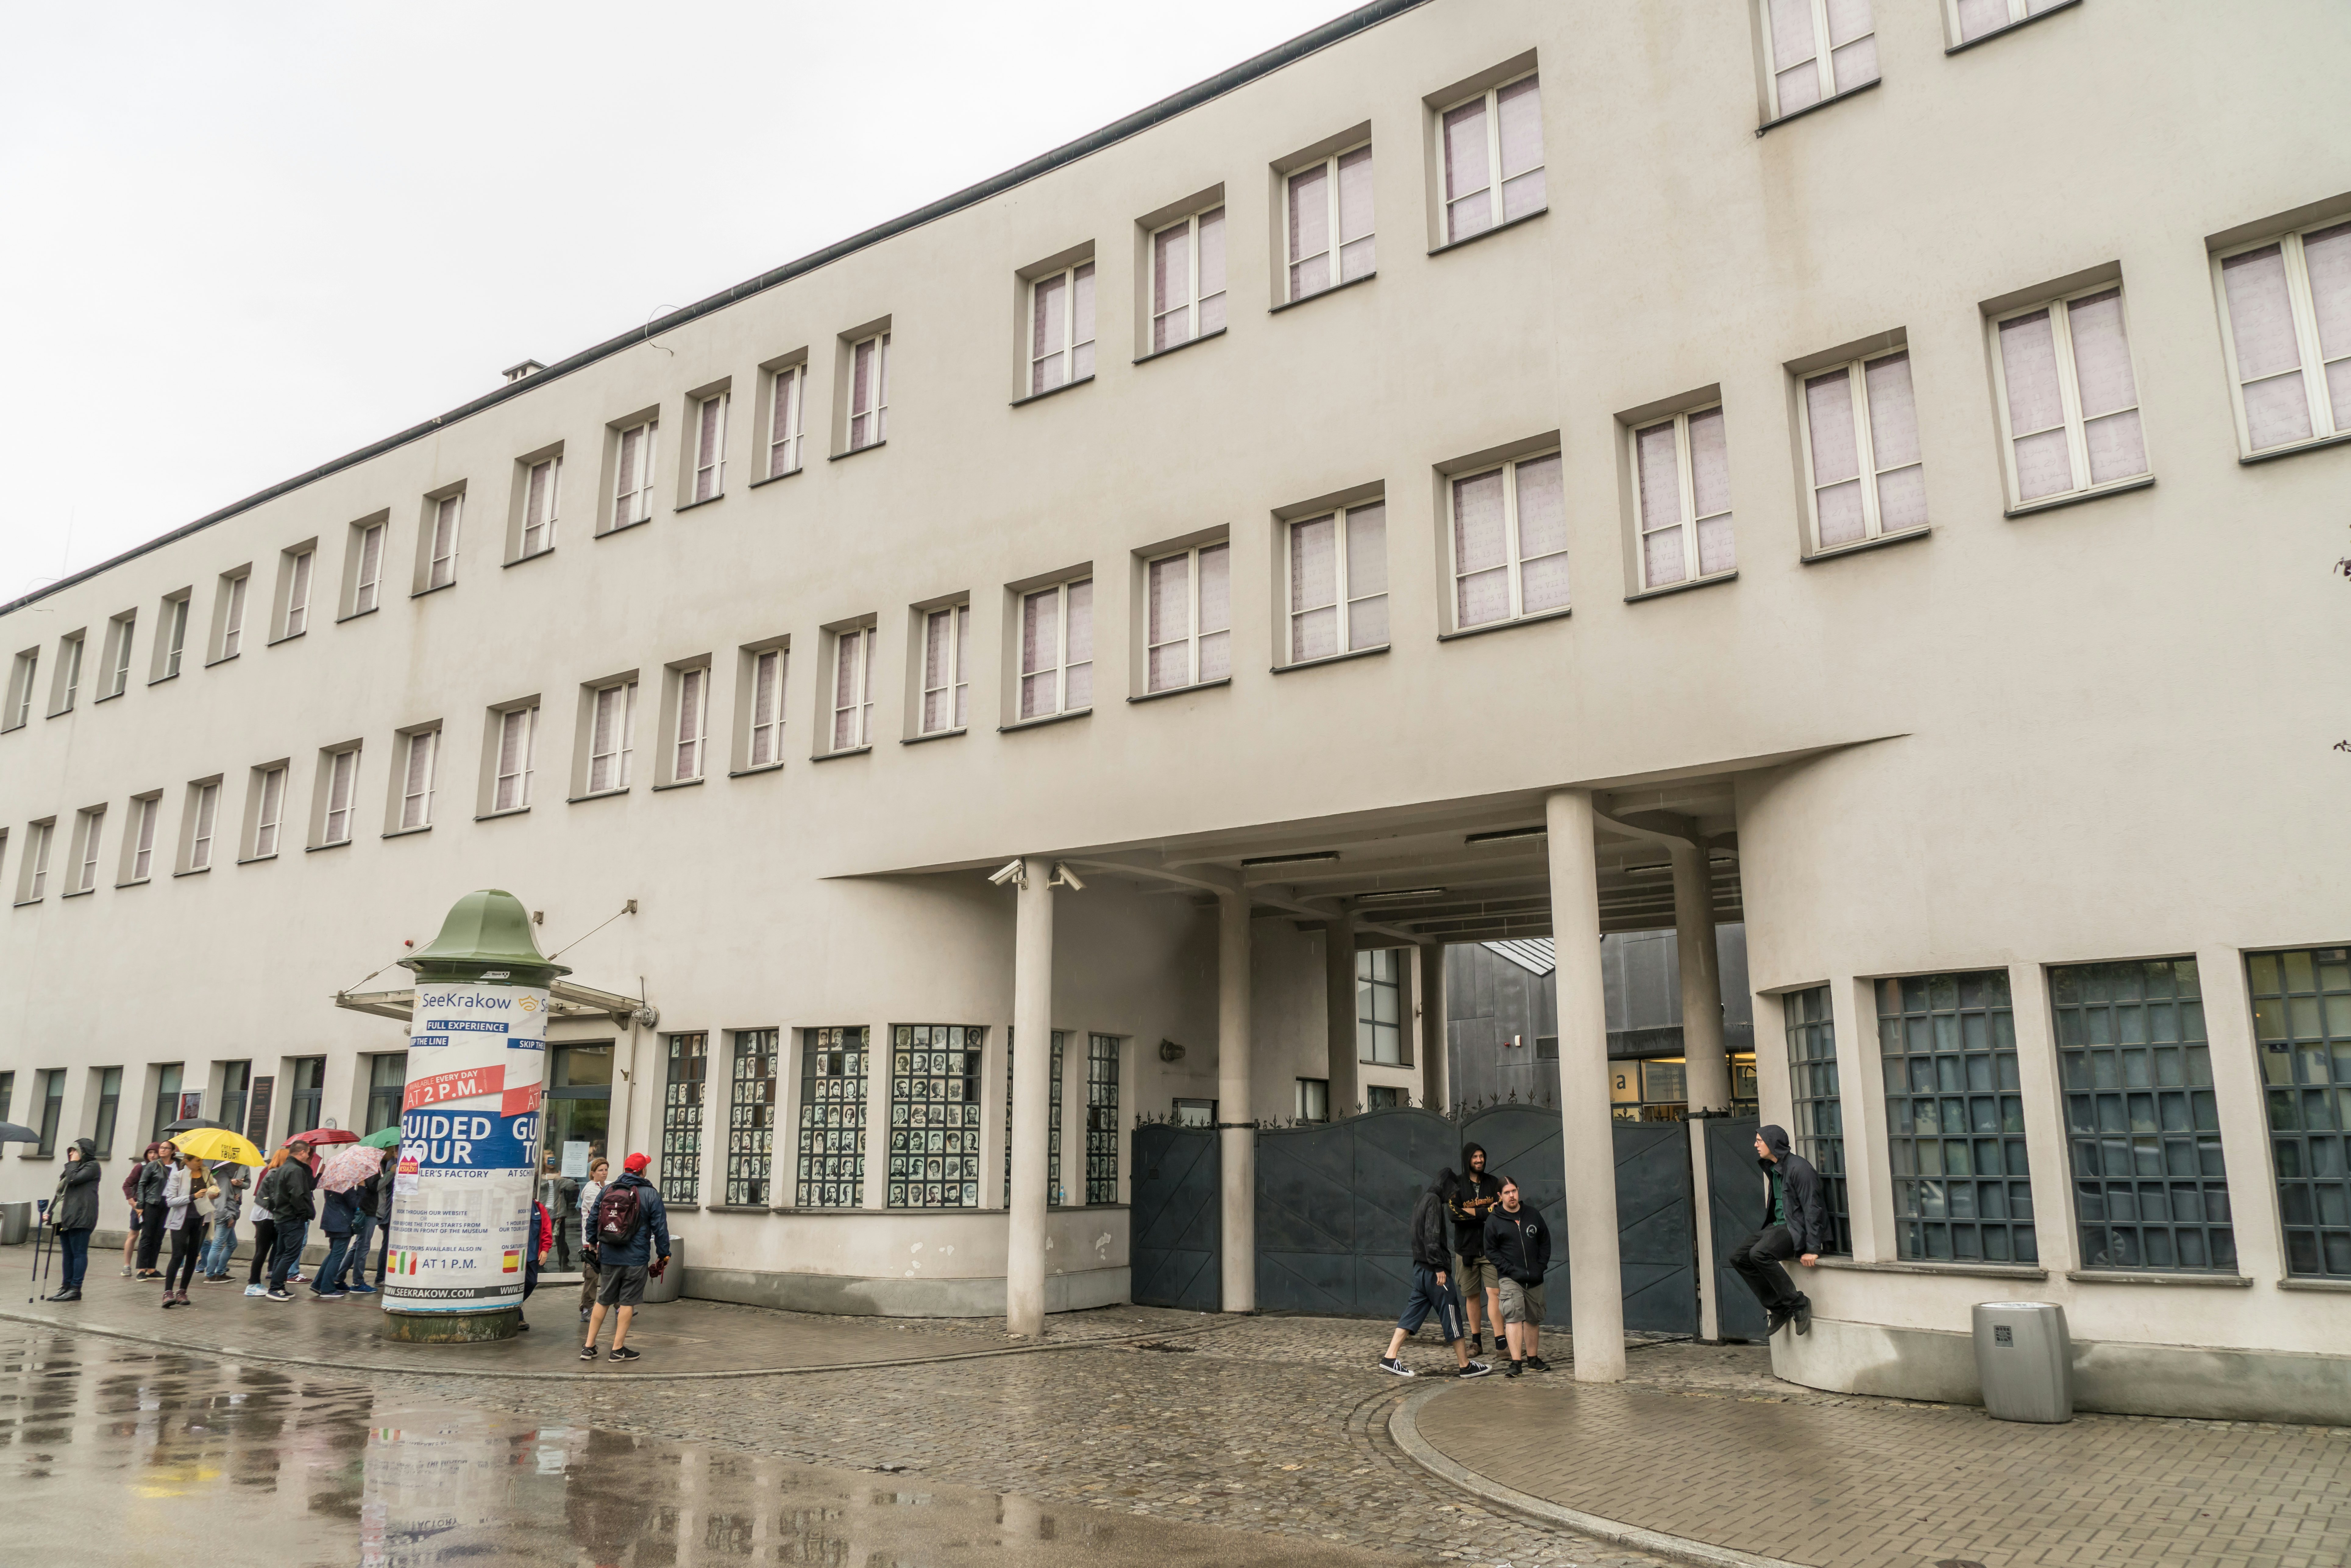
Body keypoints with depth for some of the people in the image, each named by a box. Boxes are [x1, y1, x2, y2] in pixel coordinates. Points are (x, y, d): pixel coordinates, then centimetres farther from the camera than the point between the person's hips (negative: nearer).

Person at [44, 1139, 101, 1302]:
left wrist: (73, 1163, 0)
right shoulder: (73, 1169, 26)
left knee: (79, 1253, -8)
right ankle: (67, 1287, 11)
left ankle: (76, 1289, -8)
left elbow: (74, 1179, -17)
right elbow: (61, 1194, 25)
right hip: (65, 1218, 9)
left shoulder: (92, 1166, -1)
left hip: (80, 1217, -9)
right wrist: (50, 1213, 17)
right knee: (67, 1254, 8)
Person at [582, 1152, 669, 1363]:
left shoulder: (606, 1191, 5)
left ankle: (589, 1347, 15)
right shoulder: (651, 1194, -6)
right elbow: (660, 1227, -6)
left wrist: (595, 1245, 25)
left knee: (603, 1301, 13)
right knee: (628, 1302, 3)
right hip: (636, 1259, -4)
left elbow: (592, 1221, 11)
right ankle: (618, 1348, 5)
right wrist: (664, 1254, 4)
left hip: (608, 1257, 4)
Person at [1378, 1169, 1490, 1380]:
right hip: (1433, 1270, -9)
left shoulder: (1424, 1199, 16)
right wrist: (1439, 1267, -21)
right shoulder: (1434, 1201, -14)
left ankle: (1390, 1358, 5)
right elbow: (1432, 1237, -21)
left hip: (1421, 1268, 9)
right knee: (1451, 1314, 0)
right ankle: (1465, 1366, 8)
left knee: (1414, 1312, 9)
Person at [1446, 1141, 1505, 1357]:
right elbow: (1453, 1212, -13)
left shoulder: (1493, 1183, 8)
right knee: (1472, 1295, 7)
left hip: (1490, 1247, 0)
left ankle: (1500, 1343, -14)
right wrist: (1486, 1211, -15)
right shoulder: (1456, 1185, 2)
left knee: (1494, 1292, -11)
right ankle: (1476, 1342, 18)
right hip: (1466, 1248, 0)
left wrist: (1470, 1212, -14)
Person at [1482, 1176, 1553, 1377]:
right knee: (1514, 1317, -16)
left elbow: (1545, 1241, 12)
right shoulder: (1494, 1221, -3)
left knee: (1533, 1318, 12)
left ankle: (1533, 1358, 26)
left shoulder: (1532, 1214, 6)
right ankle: (1516, 1363, -17)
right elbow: (1491, 1251, -3)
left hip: (1535, 1279, 4)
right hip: (1510, 1279, -4)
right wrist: (1512, 1271, -12)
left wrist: (1541, 1266, 0)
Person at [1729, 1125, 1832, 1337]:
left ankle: (1798, 1303, -17)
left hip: (1799, 1229, -10)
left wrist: (1812, 1249, -22)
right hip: (1779, 1225, 10)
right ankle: (1777, 1308, 1)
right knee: (1738, 1256, -4)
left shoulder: (1798, 1168, -16)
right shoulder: (1773, 1168, 13)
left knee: (1759, 1253, -31)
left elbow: (1813, 1208, -19)